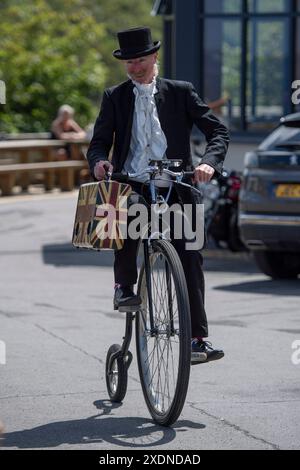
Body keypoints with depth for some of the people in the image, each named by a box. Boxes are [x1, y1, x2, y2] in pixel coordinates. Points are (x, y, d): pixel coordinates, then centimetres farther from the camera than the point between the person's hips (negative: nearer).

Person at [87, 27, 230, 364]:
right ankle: (124, 285, -7)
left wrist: (209, 162, -17)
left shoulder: (180, 92, 9)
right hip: (130, 185, 0)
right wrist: (99, 161, -16)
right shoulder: (115, 97, 13)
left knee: (190, 258, -9)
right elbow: (98, 143, 9)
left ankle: (198, 339, -5)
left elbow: (217, 131, 4)